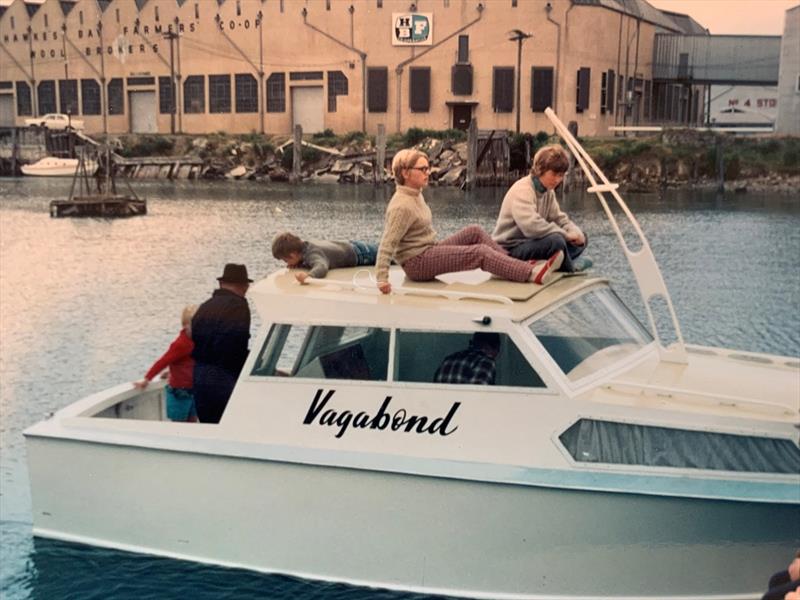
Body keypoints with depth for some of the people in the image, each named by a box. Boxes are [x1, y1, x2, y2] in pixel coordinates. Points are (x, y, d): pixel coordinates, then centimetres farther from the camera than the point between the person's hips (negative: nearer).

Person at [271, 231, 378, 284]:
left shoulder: (313, 254, -36)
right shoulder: (306, 245, -9)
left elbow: (322, 267, -57)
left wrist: (308, 275, -77)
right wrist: (299, 264, -11)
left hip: (360, 255, -7)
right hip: (352, 247, 7)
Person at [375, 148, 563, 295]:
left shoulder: (415, 195, 9)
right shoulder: (401, 206, -22)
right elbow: (387, 244, -27)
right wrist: (382, 279, -32)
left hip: (429, 251, 10)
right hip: (417, 263, -10)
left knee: (474, 232, 3)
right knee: (479, 252, -16)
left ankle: (520, 266, -2)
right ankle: (532, 274, -18)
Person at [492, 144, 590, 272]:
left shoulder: (548, 191, 9)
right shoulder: (522, 190, -22)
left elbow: (559, 218, 10)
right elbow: (531, 226, -36)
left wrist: (576, 233, -13)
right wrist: (565, 234, -27)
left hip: (532, 243, 10)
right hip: (510, 249, -10)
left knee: (580, 240, 5)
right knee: (556, 241, -33)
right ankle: (569, 272, -8)